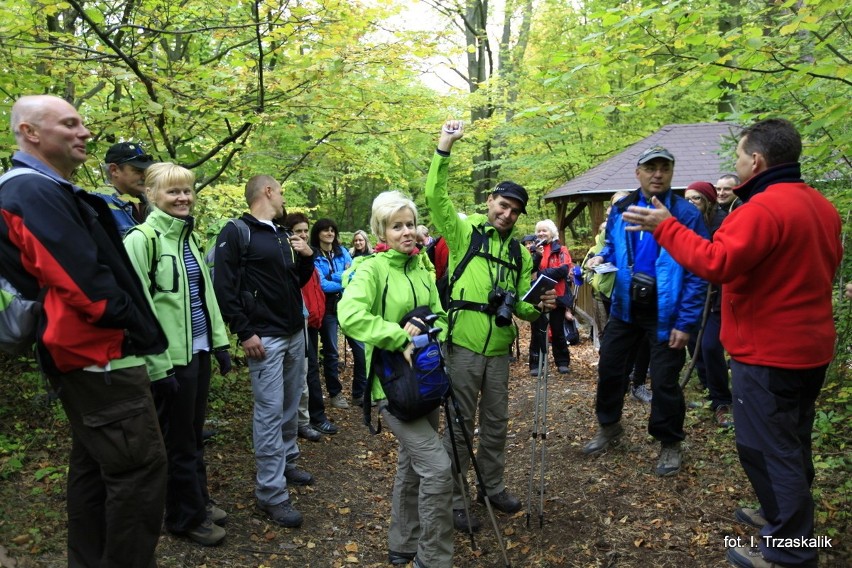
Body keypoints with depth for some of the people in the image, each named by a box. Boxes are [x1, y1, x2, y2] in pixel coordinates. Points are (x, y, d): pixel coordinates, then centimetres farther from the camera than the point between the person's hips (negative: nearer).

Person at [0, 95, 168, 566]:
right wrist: (142, 333, -13)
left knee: (93, 464, 18)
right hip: (102, 354, -11)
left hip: (84, 353, 11)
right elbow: (87, 282, -24)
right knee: (139, 465, -4)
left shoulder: (46, 192, 16)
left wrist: (136, 329, 11)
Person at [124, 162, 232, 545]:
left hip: (198, 349, 7)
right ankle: (186, 516, 23)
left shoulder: (188, 236, 12)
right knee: (178, 439, 7)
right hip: (171, 356, -7)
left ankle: (199, 499, 34)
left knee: (194, 432, 19)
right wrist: (159, 363, -18)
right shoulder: (143, 238, -12)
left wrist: (220, 342, 13)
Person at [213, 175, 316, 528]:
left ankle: (287, 462, 32)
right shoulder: (236, 233, -8)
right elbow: (223, 287, -13)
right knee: (270, 411, -5)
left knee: (290, 406, 15)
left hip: (295, 333, 8)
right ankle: (271, 494, 2)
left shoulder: (282, 235, 16)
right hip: (265, 338, -8)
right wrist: (244, 333, -17)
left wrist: (307, 257, 3)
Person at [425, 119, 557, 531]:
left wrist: (538, 307, -10)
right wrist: (445, 146, -21)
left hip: (499, 349, 5)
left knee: (496, 423, 16)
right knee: (461, 424, 4)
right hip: (463, 346, -5)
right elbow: (435, 196, -15)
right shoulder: (464, 232, -1)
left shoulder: (520, 253, 13)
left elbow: (521, 305, 12)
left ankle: (492, 486, 35)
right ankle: (454, 499, 18)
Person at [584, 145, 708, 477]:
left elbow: (697, 273, -13)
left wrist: (686, 322, -17)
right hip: (626, 305, 5)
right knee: (609, 367, 14)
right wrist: (602, 257, -5)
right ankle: (609, 426, 37)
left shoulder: (686, 214, -12)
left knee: (664, 380, 4)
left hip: (665, 313, -5)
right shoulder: (620, 209, 2)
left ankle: (670, 444, 28)